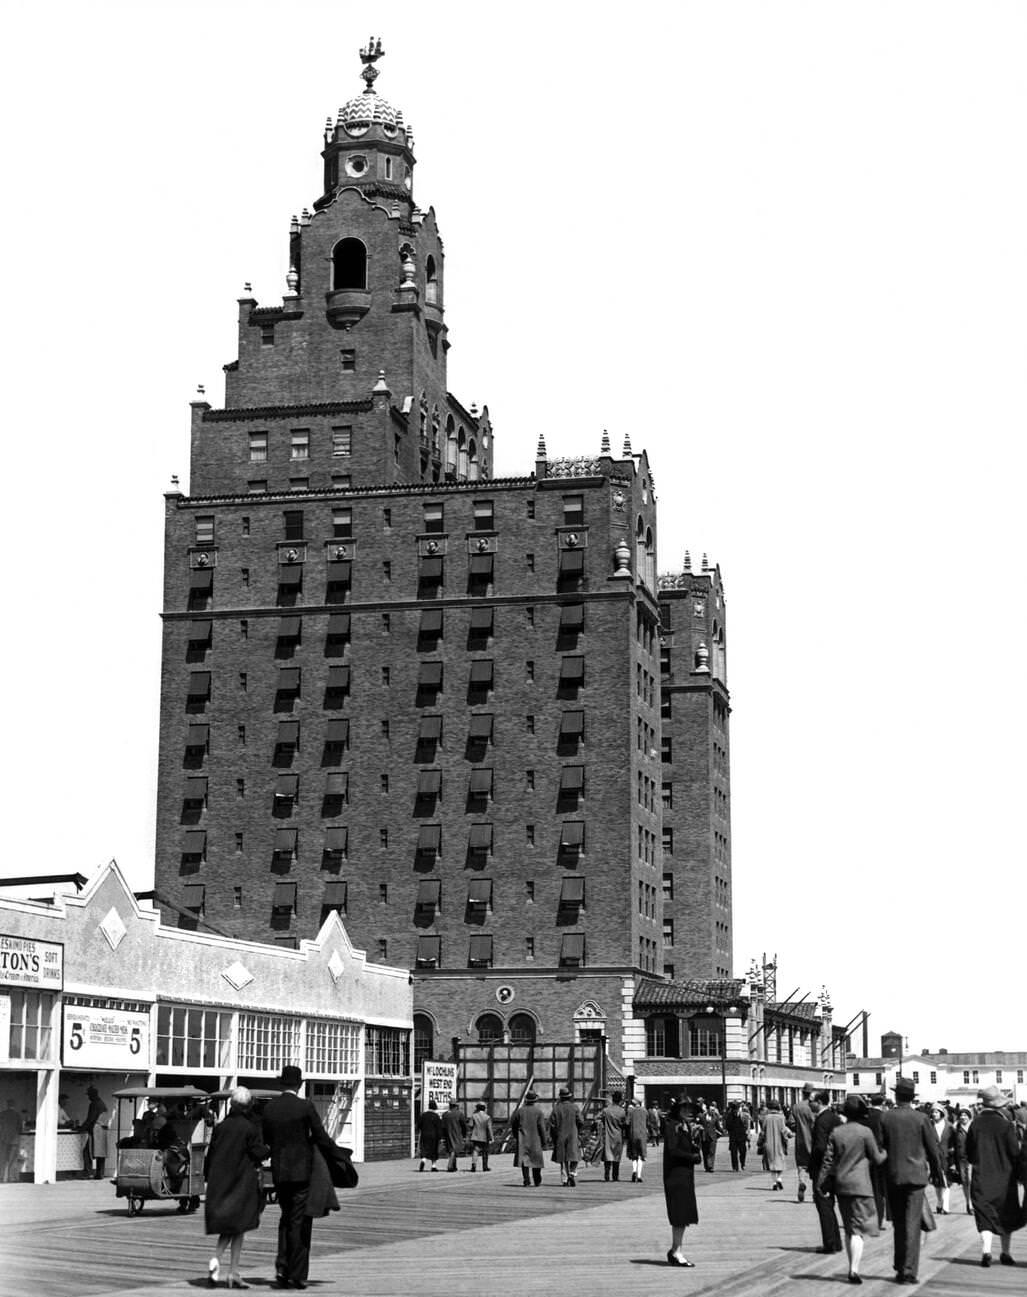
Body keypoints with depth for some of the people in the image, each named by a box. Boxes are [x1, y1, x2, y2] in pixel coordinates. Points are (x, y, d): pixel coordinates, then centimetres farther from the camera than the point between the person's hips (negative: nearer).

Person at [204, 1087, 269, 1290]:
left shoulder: (221, 1127, 2)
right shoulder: (250, 1128, -11)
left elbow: (210, 1154, 6)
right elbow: (259, 1153, -11)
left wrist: (208, 1178, 15)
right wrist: (269, 1148, 10)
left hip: (220, 1182, 4)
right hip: (242, 1182, -4)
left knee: (227, 1228, 14)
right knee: (239, 1227, 4)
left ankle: (216, 1260, -10)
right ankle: (233, 1273, 0)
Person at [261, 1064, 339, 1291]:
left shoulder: (269, 1107, 2)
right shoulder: (305, 1107, -11)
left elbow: (267, 1140, 10)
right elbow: (322, 1138, -8)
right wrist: (337, 1157, 7)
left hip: (279, 1172, 4)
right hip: (302, 1170, -4)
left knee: (286, 1219, 18)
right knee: (299, 1223, 3)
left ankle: (283, 1267, 5)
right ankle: (296, 1275, 5)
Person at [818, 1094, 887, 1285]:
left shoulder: (836, 1132, 3)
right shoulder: (865, 1132, -9)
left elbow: (828, 1160, 3)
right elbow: (876, 1159, -4)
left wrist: (820, 1184, 7)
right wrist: (885, 1154, 17)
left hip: (841, 1185, 5)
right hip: (860, 1185, -5)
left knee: (848, 1229, 16)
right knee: (858, 1230, -4)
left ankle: (852, 1267, 22)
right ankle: (854, 1269, -15)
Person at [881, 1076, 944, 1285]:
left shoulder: (885, 1118, -3)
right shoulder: (921, 1119, -6)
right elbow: (932, 1148, 0)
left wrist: (879, 1177, 13)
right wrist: (936, 1170, 15)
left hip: (892, 1176, 2)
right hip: (915, 1175, -2)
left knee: (898, 1223, 15)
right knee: (912, 1224, -2)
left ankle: (900, 1267, 21)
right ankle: (908, 1270, -7)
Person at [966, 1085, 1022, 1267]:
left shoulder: (975, 1124, -5)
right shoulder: (1006, 1125, -12)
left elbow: (968, 1151, 2)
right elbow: (1015, 1152, -9)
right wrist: (1015, 1170, 8)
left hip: (981, 1179, 1)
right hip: (1004, 1177, -1)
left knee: (985, 1216, 1)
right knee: (1006, 1216, 16)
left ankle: (986, 1251, -16)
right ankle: (1005, 1252, 20)